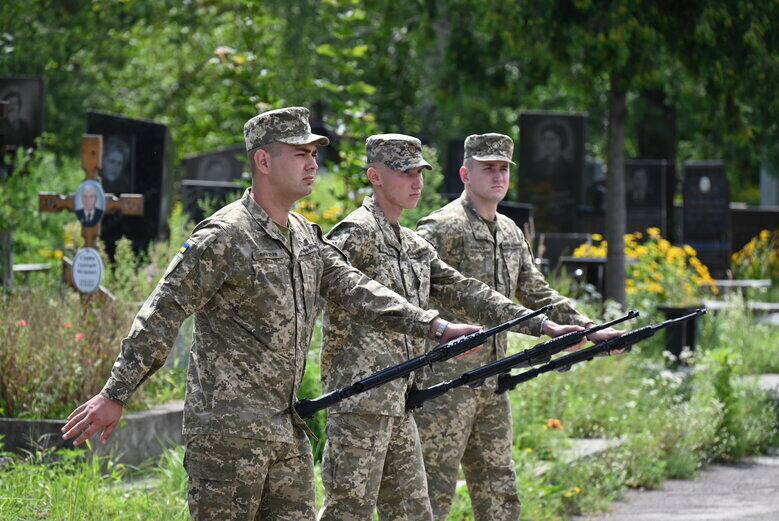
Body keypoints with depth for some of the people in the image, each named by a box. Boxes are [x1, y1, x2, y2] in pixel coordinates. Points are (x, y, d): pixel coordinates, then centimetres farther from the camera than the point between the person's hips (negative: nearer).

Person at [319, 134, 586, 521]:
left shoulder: (414, 246, 20)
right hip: (360, 399, -9)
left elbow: (466, 294, 19)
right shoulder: (356, 234, -8)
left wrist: (543, 325, 13)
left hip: (396, 402, 10)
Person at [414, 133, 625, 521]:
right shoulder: (444, 227, -9)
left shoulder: (510, 232, 17)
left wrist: (589, 329, 17)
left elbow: (536, 295, 25)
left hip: (491, 382, 9)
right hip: (445, 379, -9)